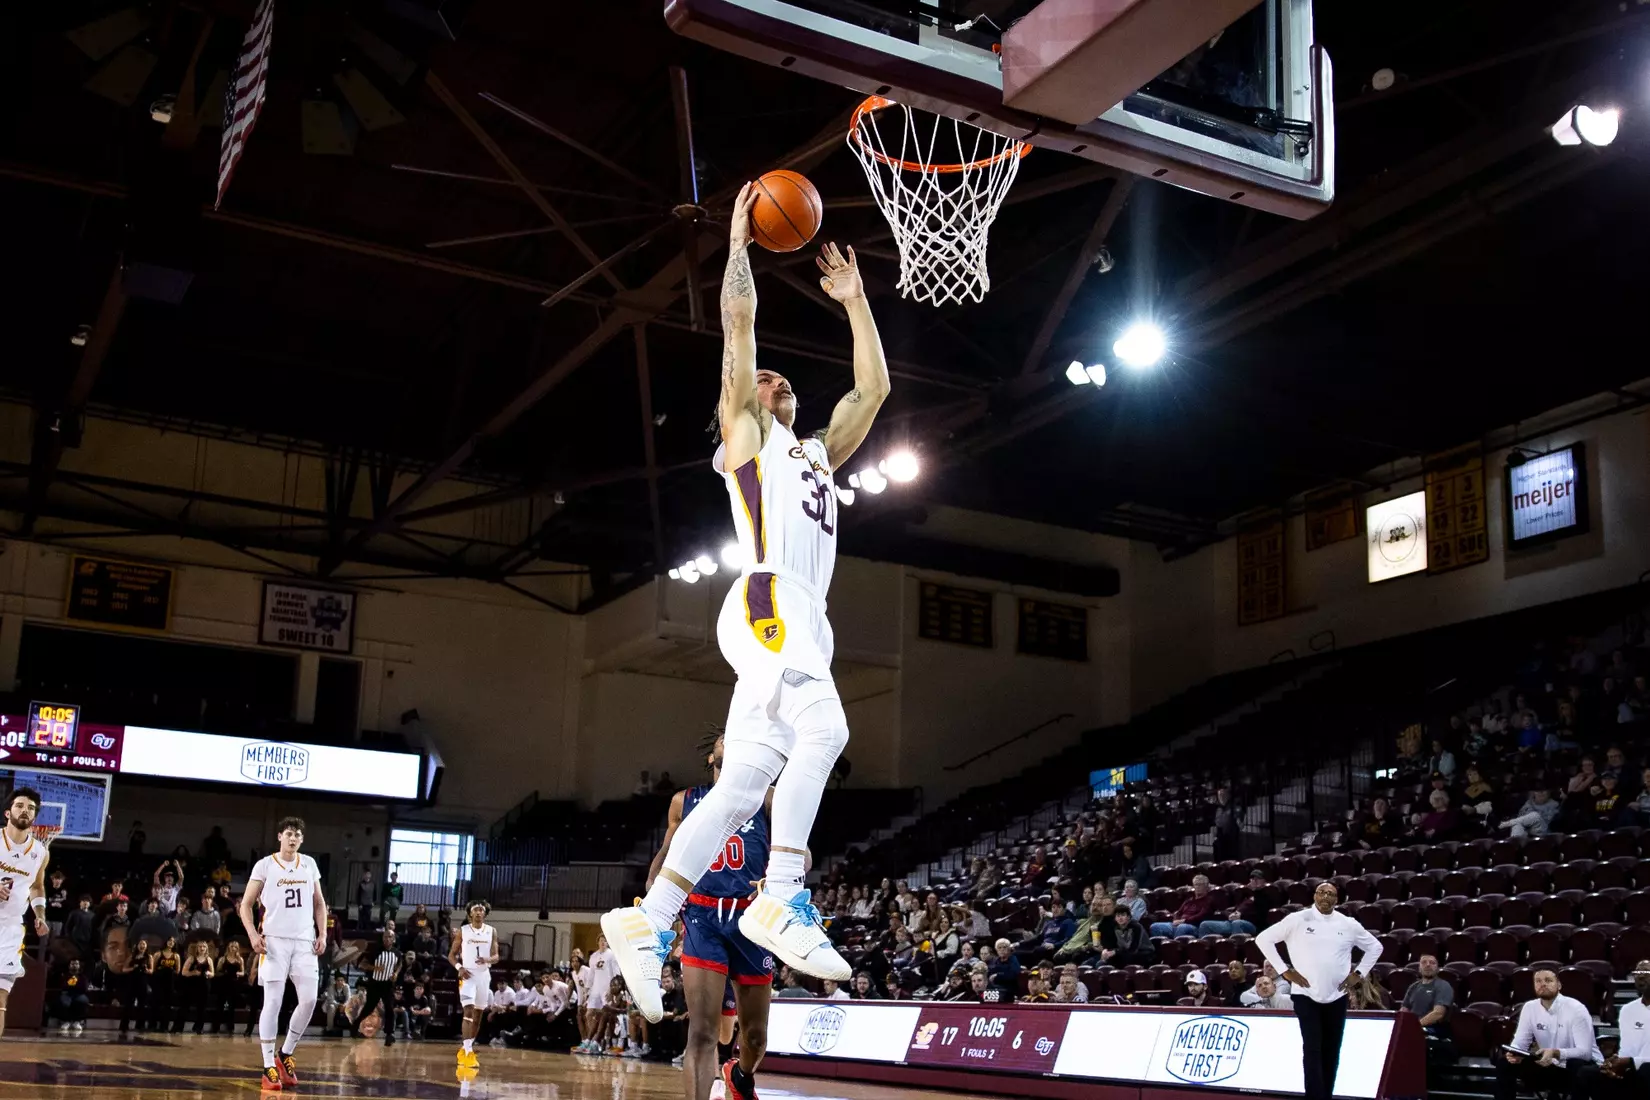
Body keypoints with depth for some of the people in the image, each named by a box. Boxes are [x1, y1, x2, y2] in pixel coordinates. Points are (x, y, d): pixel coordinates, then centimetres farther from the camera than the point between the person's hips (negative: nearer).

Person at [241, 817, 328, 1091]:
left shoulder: (309, 864, 11)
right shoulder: (265, 865, -1)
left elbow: (319, 903, 18)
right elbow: (246, 905, 1)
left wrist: (322, 934, 5)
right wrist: (253, 934, -13)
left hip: (304, 941, 4)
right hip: (274, 940, -3)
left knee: (309, 1000, -4)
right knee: (273, 1002, -5)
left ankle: (286, 1054, 15)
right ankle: (269, 1067, 0)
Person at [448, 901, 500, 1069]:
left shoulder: (491, 932, 4)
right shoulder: (462, 931, -1)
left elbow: (496, 956, 1)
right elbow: (451, 954, 3)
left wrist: (487, 959, -22)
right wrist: (459, 967, -15)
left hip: (484, 975, 4)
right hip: (467, 975, -4)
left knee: (478, 1015, 11)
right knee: (468, 1012, -16)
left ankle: (465, 1049, 26)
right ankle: (468, 1053, -20)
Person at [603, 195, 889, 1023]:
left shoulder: (816, 453, 33)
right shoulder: (743, 433, 15)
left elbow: (873, 388, 32)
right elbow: (739, 320, 7)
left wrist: (854, 300, 33)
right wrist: (738, 242, 15)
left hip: (803, 621, 7)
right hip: (767, 603, -7)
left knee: (742, 785, 0)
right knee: (823, 729, -28)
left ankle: (645, 923, 1)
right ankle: (781, 900, -29)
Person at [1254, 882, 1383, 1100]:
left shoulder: (1348, 924, 5)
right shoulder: (1297, 920, -4)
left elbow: (1374, 946, 18)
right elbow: (1263, 939, -2)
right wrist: (1284, 971, -4)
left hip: (1336, 996, 3)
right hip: (1306, 994, -3)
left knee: (1331, 1051, 8)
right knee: (1312, 1049, -10)